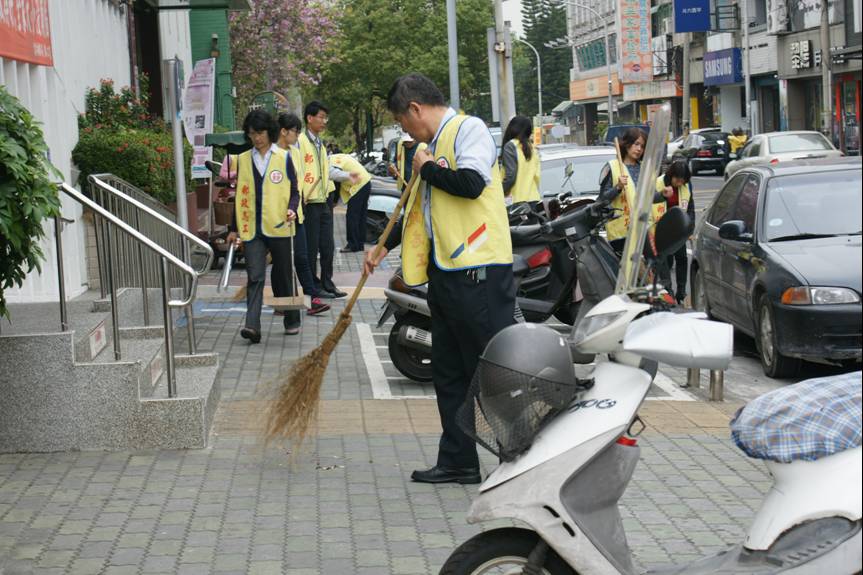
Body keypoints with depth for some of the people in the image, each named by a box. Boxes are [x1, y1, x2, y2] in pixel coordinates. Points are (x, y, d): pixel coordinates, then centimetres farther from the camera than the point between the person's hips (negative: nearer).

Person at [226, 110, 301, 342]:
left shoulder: (283, 158, 4)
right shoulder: (243, 160, 10)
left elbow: (295, 192, 5)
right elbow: (240, 196, 15)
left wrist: (292, 209, -16)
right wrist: (234, 229, 13)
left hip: (279, 228, -1)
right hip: (251, 229, 1)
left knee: (284, 277, 9)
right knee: (254, 278, -10)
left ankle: (292, 321, 25)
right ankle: (252, 326, -19)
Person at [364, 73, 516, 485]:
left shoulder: (468, 128, -6)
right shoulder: (433, 145, 22)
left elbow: (472, 182, -24)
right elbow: (420, 211, 32)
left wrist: (427, 169, -8)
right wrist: (384, 246, 32)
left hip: (479, 270, -10)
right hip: (444, 273, 10)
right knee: (450, 373, 12)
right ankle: (458, 461, 20)